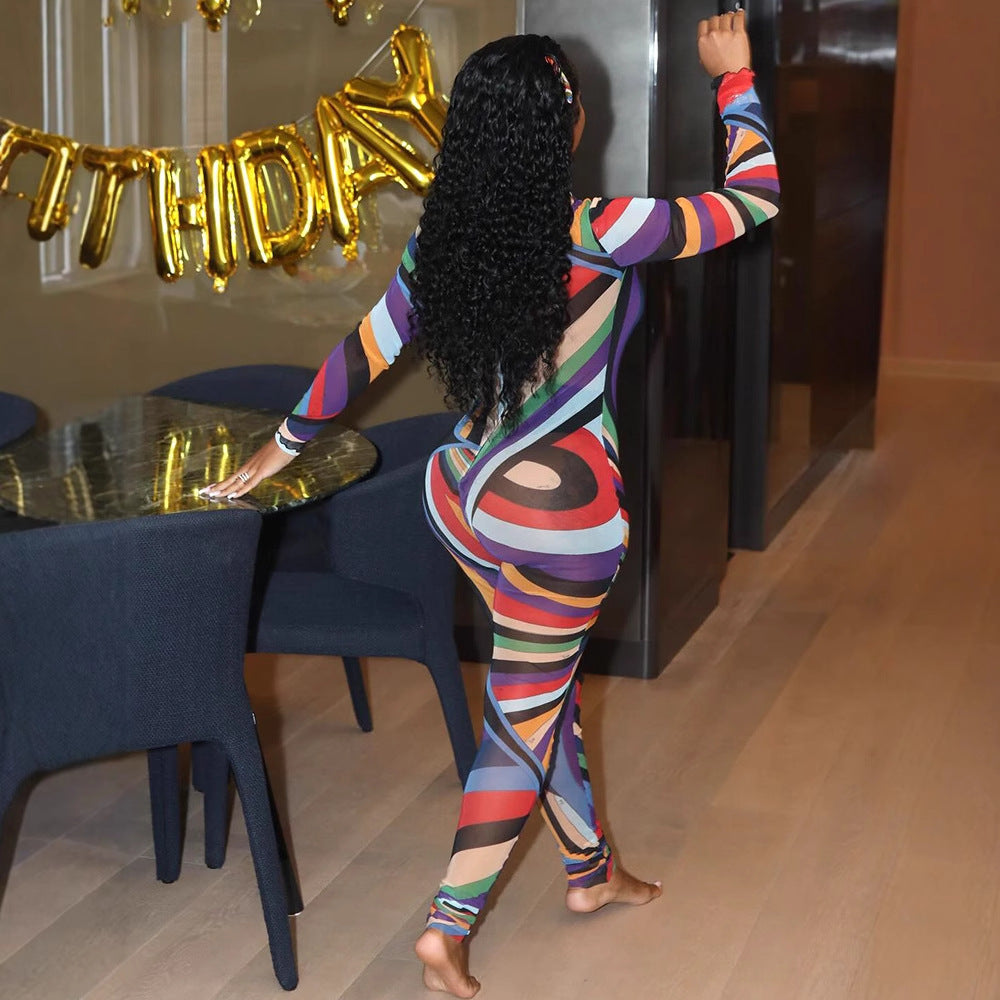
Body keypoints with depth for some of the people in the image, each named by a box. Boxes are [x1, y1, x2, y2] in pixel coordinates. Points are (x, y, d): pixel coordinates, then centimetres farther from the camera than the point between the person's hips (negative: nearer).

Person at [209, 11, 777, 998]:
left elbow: (361, 354, 5)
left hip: (467, 497, 7)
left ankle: (590, 869, 42)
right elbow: (751, 201, -10)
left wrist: (280, 447, 18)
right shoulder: (596, 235, -20)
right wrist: (735, 79, 2)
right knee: (523, 715, 6)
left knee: (546, 688, 23)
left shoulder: (442, 239, -3)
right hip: (558, 515, -7)